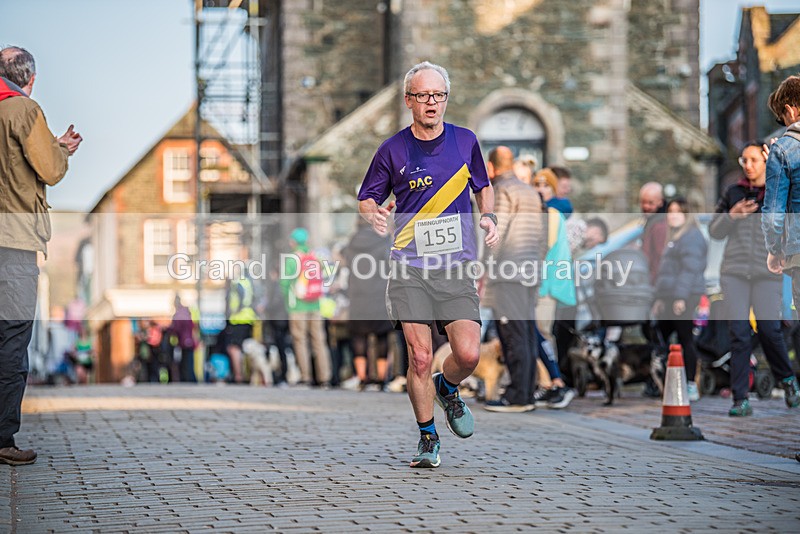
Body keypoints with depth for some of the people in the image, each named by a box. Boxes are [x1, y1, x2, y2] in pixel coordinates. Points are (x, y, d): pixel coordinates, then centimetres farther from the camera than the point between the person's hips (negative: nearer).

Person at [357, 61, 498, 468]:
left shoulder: (465, 141, 6)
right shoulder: (393, 150, 1)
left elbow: (483, 186, 22)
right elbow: (366, 197, 11)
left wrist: (488, 217, 2)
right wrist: (374, 214, -12)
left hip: (456, 268, 1)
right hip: (409, 268, -1)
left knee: (468, 354, -10)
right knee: (419, 357, -6)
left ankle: (447, 389, 25)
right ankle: (427, 438, 13)